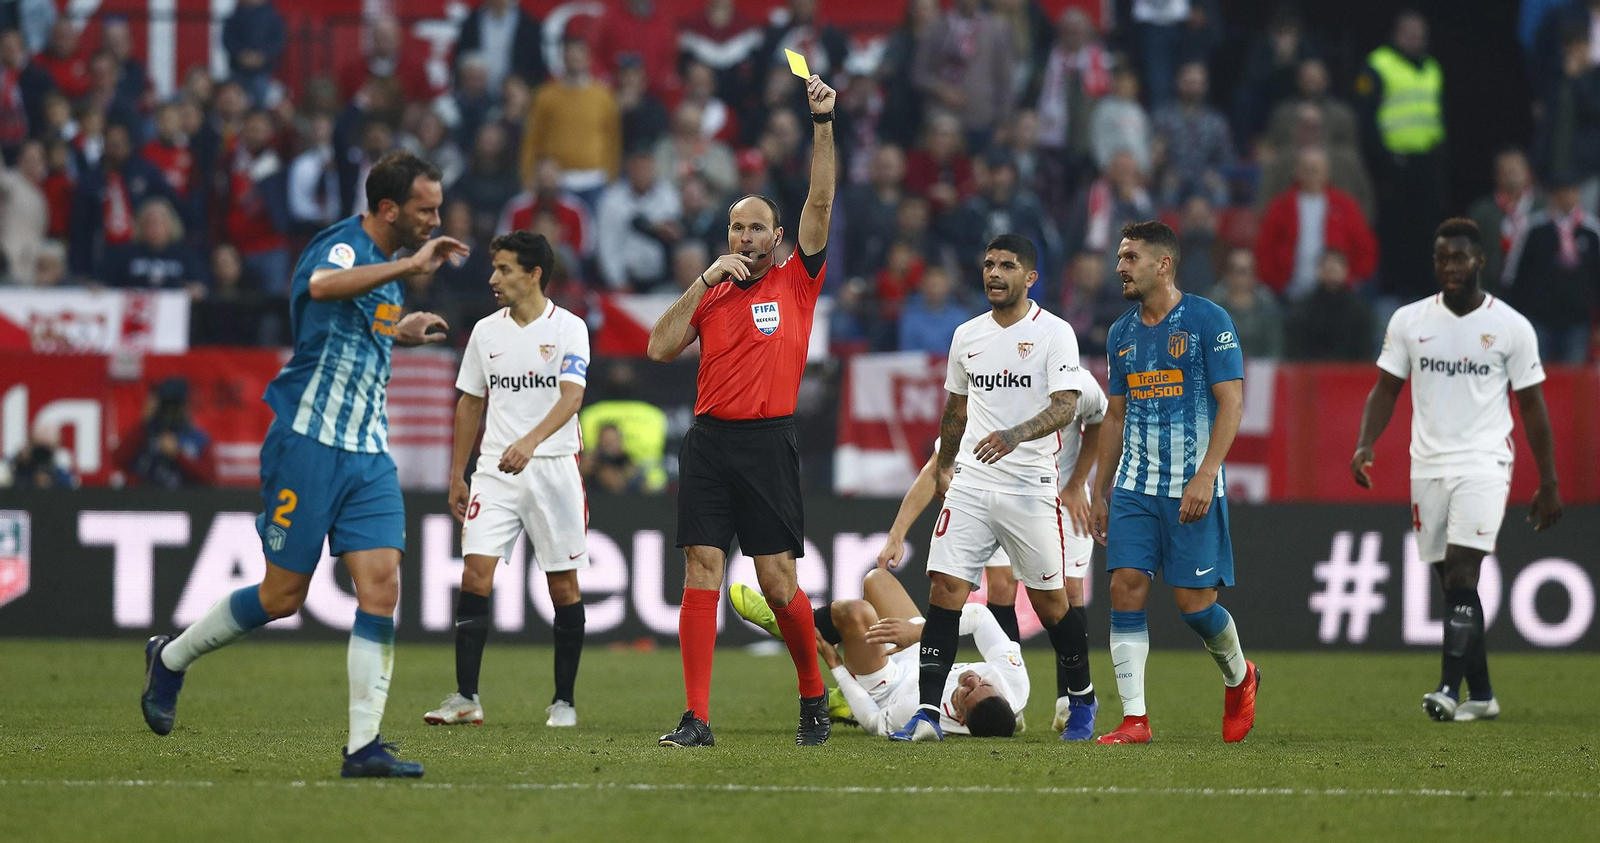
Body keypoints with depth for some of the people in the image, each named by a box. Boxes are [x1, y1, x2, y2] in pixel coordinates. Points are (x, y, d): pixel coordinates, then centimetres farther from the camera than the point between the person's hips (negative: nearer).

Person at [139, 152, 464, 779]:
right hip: (309, 443, -8)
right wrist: (410, 266, -42)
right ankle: (172, 658, 25)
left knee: (381, 586, -8)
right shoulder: (343, 245, -12)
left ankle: (364, 745, -9)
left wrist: (396, 335, 24)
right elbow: (321, 286, -39)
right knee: (282, 596, 0)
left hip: (368, 456, 8)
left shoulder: (384, 267, 16)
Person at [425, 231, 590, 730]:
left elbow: (571, 396, -19)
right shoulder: (486, 331, 9)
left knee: (563, 586, 2)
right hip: (495, 470, 3)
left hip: (553, 468, -3)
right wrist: (457, 476, 15)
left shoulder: (568, 329, -5)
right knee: (475, 573, -10)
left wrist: (530, 442, -35)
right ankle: (466, 698, -11)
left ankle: (564, 701, 13)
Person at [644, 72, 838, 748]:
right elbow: (660, 348, 4)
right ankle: (697, 717, -8)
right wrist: (706, 281, 0)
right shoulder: (713, 295, 15)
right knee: (702, 571, -5)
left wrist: (823, 123, -10)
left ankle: (813, 694, 19)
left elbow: (820, 204, -2)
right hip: (710, 441, 3)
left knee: (778, 583, -4)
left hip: (769, 444, -3)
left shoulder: (796, 282, 7)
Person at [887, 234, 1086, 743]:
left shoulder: (1054, 333, -4)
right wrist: (943, 466, 26)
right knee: (945, 588, -9)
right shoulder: (967, 336, 12)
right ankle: (927, 713, -12)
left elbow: (1066, 405, -15)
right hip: (971, 484, 4)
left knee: (1050, 601, 4)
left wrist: (1016, 435, -30)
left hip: (1030, 486, -4)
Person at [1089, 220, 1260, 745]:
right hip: (1134, 485, 5)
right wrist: (1099, 493, 16)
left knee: (1193, 601, -4)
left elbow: (1232, 402, -11)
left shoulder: (1209, 321, -8)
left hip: (1192, 488, -5)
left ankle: (1239, 677, 27)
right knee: (1126, 588, -8)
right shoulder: (1122, 333, 11)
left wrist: (1205, 476, -20)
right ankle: (1134, 718, -6)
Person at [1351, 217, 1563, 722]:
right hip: (1428, 467, 4)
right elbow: (1386, 389, 10)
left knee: (1461, 572, -18)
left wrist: (1548, 484, 3)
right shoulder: (1409, 321, 5)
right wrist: (1365, 444, -9)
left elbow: (1532, 406, 3)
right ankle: (1481, 695, 16)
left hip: (1484, 463, -4)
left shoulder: (1511, 326, -1)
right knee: (1452, 582, 7)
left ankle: (1450, 689, -23)